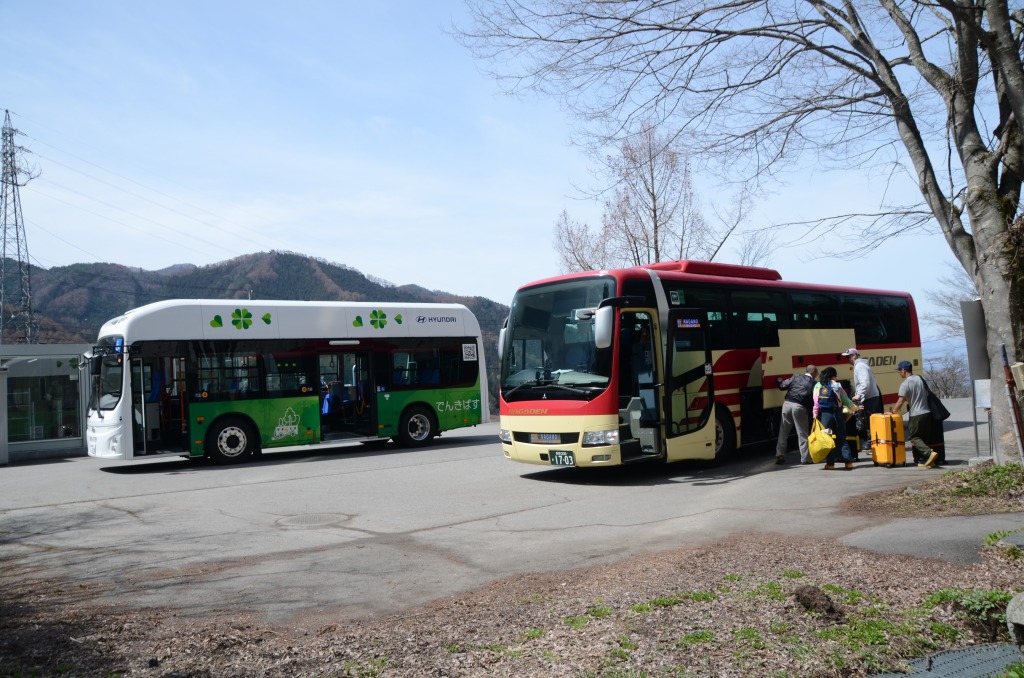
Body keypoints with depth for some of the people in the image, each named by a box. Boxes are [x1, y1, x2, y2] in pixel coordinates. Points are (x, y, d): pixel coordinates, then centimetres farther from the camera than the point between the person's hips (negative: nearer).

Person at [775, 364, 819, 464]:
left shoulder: (796, 377, 11)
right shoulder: (814, 383, 6)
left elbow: (782, 386, 10)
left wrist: (778, 380, 29)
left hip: (787, 404, 3)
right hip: (799, 407, -3)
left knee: (783, 433, 10)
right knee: (803, 434, 7)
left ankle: (779, 456, 11)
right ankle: (806, 458, 9)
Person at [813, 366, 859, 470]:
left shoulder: (818, 386, 5)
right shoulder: (837, 386, 4)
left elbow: (816, 402, -2)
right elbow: (846, 400, 9)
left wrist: (816, 415, 1)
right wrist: (855, 407, 25)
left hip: (824, 414, 0)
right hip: (837, 413, 1)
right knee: (842, 439, 9)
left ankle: (830, 463, 4)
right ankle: (849, 462, 9)